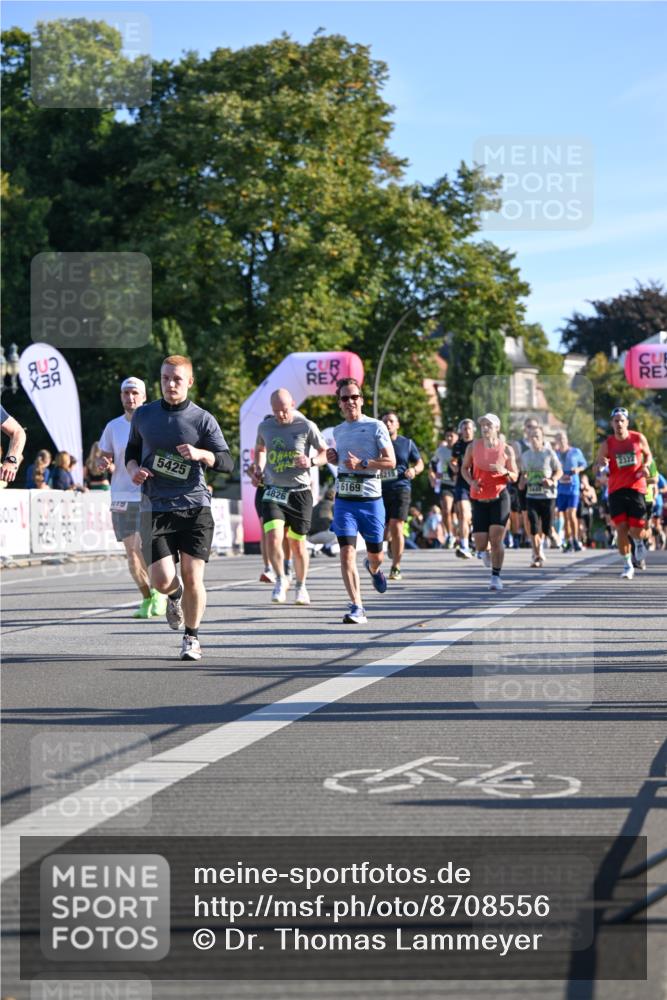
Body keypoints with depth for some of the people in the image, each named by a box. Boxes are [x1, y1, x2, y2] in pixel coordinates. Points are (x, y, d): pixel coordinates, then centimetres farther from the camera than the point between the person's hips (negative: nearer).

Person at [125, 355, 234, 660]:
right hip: (155, 507, 1)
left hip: (195, 506, -1)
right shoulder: (143, 415, 8)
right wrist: (133, 469, 2)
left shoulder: (203, 419, 1)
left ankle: (192, 637, 16)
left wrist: (201, 454, -22)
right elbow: (132, 449, 24)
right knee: (162, 581, -10)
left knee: (192, 576, -7)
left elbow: (227, 462, -2)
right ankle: (175, 596, 29)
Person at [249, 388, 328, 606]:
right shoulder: (265, 427, 4)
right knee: (273, 537, -17)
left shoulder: (306, 427, -6)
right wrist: (258, 469, 7)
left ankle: (301, 586, 29)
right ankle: (281, 580, 6)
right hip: (273, 491, 1)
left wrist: (311, 461, -18)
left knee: (297, 543, 7)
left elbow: (326, 453, 2)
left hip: (299, 492, -1)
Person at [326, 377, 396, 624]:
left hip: (371, 498, -3)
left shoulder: (376, 427, -3)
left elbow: (390, 461, -8)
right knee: (347, 553, -13)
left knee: (375, 554, 9)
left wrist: (362, 463, -18)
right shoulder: (338, 431, 13)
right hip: (344, 499, 3)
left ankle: (374, 568, 48)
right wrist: (333, 457, 8)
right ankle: (357, 608, -14)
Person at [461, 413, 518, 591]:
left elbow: (514, 476, 4)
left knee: (496, 539, -13)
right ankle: (484, 552, 36)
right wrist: (471, 481, -7)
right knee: (480, 544, -2)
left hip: (499, 497, -2)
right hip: (479, 499, 2)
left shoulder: (506, 450, -2)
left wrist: (504, 471, -19)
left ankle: (496, 577, -2)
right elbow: (464, 467, 13)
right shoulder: (473, 447, 1)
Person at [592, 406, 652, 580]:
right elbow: (596, 466, 6)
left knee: (636, 529, -4)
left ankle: (638, 542, 35)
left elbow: (648, 454, 17)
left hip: (636, 488, 0)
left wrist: (645, 466, -4)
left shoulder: (638, 439, 0)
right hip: (616, 490, 0)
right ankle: (627, 565, 7)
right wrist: (601, 464, -18)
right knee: (621, 529, -7)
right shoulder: (607, 444, -1)